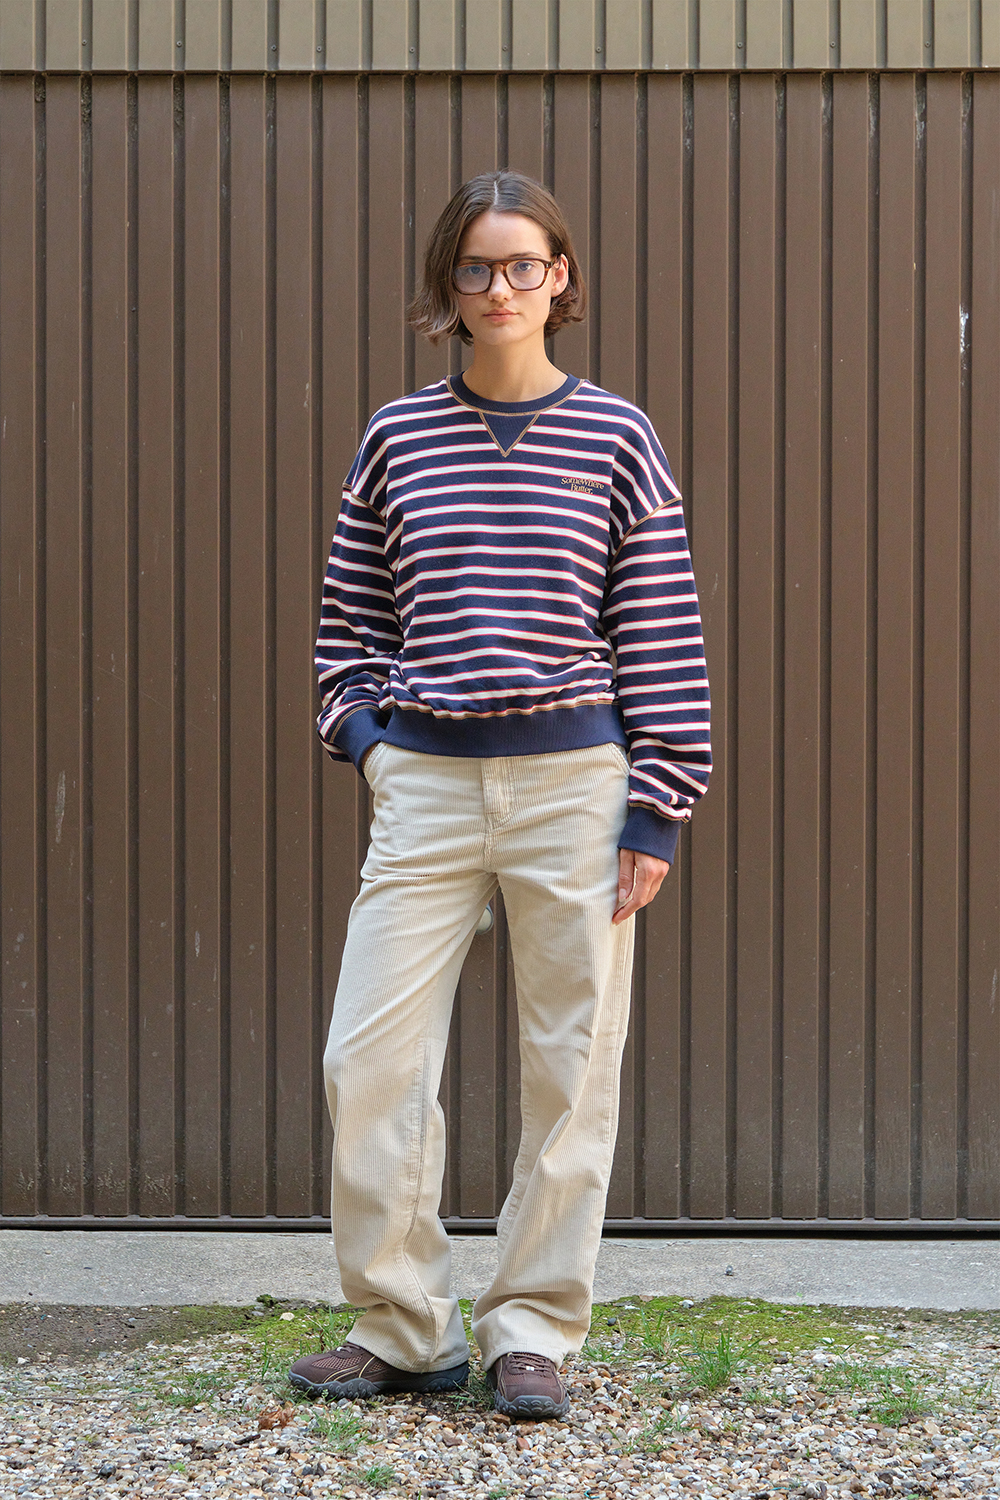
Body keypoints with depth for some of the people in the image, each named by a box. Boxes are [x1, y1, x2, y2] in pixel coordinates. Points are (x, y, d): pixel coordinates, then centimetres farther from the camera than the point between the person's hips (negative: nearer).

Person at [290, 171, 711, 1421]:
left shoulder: (614, 439, 2)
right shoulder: (397, 438, 8)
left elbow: (662, 635, 2)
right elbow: (351, 613, 16)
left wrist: (656, 810, -3)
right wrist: (364, 731, 1)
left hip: (574, 779, -2)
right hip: (426, 783, 2)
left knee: (571, 1070, 3)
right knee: (368, 1058, -4)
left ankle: (530, 1332, 15)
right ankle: (402, 1329, 11)